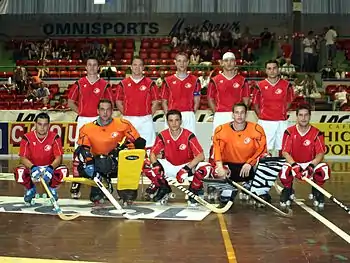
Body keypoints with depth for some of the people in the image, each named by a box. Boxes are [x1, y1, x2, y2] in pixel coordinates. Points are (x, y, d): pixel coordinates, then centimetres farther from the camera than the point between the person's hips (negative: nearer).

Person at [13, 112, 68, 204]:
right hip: (32, 167, 0)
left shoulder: (54, 137, -12)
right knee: (19, 171, -31)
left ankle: (52, 188, 6)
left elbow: (59, 157, -17)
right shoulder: (27, 137, -12)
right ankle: (30, 189, 6)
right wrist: (33, 168, -36)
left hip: (50, 167, 0)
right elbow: (23, 158, -16)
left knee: (64, 171, -30)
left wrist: (50, 168, -37)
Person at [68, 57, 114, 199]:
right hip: (83, 120, 0)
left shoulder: (104, 84, 6)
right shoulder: (79, 83, 7)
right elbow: (70, 102, 12)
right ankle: (76, 184, 3)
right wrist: (80, 112, 3)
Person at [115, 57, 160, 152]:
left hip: (145, 120, -1)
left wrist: (148, 115, -1)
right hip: (128, 120, 1)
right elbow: (118, 102, 10)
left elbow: (155, 102, 6)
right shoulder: (123, 83, 7)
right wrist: (126, 113, 1)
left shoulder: (150, 83, 4)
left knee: (148, 147, -2)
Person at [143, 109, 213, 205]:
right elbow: (153, 153, -7)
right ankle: (164, 188, 7)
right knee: (147, 166, -20)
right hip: (169, 167, 3)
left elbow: (201, 156, -22)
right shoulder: (162, 135, -9)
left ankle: (194, 189, 0)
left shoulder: (189, 135, -16)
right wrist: (155, 164, -30)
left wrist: (187, 168, -35)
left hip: (187, 165, -2)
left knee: (207, 168, -31)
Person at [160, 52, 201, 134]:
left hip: (189, 116, 0)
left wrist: (191, 114, 0)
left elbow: (196, 101, 10)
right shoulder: (168, 81, 9)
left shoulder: (194, 80, 9)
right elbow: (164, 101, 10)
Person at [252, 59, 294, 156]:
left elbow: (289, 101, 14)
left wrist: (282, 113, 7)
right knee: (266, 149, 1)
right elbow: (255, 103, 8)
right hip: (265, 122, -1)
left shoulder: (286, 85, 2)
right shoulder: (260, 85, 0)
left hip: (281, 122, 1)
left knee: (282, 148, 6)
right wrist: (261, 116, 3)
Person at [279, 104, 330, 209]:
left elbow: (320, 153, -12)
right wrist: (294, 165, -29)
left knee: (325, 169, -30)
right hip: (293, 162, -1)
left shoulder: (317, 133, -7)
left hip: (310, 163, 1)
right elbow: (285, 152, -12)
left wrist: (311, 166, -30)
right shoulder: (289, 132, -9)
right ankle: (288, 191, 2)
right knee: (284, 170, -35)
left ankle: (316, 192, 3)